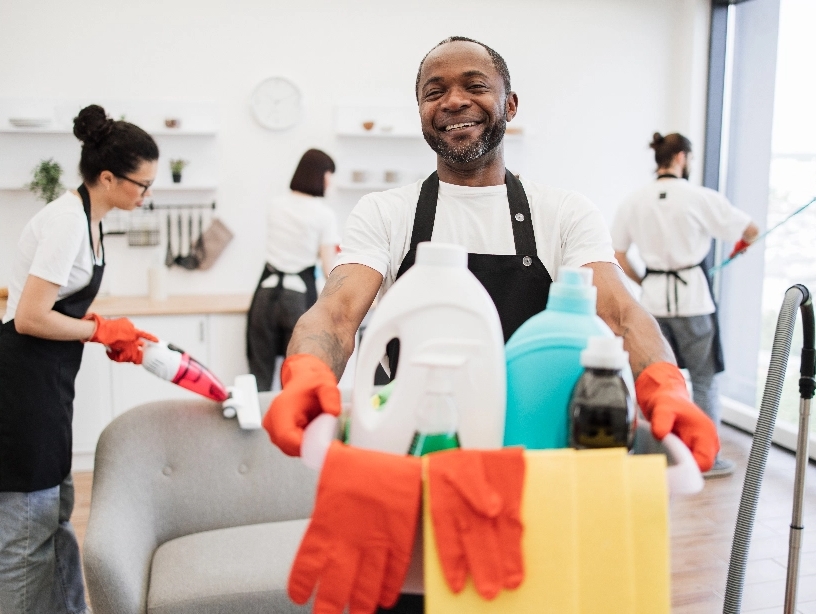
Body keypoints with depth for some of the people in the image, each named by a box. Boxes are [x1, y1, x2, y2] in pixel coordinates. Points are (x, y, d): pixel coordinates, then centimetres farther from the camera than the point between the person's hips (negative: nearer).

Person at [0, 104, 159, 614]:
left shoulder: (86, 218, 9)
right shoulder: (67, 221, -20)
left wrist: (111, 334, 4)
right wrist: (104, 330, -12)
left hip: (47, 383, 10)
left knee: (55, 511, 19)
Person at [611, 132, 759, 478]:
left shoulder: (634, 201, 2)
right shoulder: (700, 198, -10)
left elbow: (617, 254, 5)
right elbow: (751, 231, -3)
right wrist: (740, 245, 19)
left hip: (653, 297, 4)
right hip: (691, 294, -4)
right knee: (704, 379, 8)